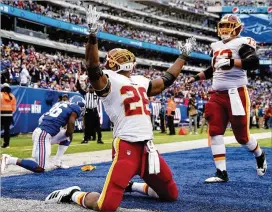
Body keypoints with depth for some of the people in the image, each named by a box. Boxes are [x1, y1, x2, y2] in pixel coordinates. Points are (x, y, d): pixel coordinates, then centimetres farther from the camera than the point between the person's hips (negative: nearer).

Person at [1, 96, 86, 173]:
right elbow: (70, 127, -4)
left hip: (39, 131, 9)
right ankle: (9, 160, -11)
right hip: (44, 135, -9)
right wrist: (69, 135, 20)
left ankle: (57, 162, 25)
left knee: (67, 137, 27)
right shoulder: (75, 109, 1)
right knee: (40, 169, -8)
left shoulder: (59, 104, 22)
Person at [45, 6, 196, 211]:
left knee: (172, 194, 15)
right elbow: (93, 69, -24)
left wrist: (183, 55, 37)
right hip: (126, 146, -8)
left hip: (147, 146, 8)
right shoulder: (108, 80, -3)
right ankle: (73, 194, 12)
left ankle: (131, 185, 35)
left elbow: (167, 79, 32)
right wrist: (93, 34, -34)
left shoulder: (141, 82, 20)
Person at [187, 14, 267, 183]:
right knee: (215, 132, -2)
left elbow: (254, 62, -22)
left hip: (236, 94, -7)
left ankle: (260, 156, 32)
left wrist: (231, 62, -27)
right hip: (217, 95, 7)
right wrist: (196, 77, 24)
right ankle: (221, 173, 3)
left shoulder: (242, 43, -6)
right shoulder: (216, 46, 17)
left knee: (242, 135, 0)